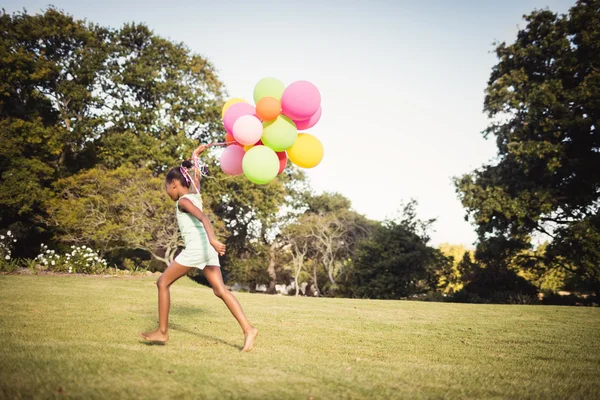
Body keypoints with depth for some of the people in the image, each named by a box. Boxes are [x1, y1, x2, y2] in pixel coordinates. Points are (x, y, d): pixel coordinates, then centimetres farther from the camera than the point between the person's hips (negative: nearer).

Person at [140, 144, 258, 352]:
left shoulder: (183, 200, -3)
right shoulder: (194, 195, 19)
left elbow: (203, 218, -21)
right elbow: (196, 177, 39)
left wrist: (212, 239, -35)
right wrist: (195, 156, 49)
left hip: (196, 248, -8)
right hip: (206, 249, 8)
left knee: (163, 282, 6)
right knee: (220, 290, 0)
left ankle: (162, 332, 9)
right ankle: (248, 329, -11)